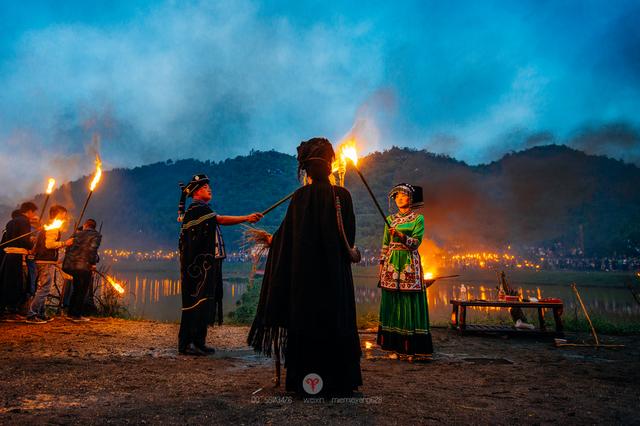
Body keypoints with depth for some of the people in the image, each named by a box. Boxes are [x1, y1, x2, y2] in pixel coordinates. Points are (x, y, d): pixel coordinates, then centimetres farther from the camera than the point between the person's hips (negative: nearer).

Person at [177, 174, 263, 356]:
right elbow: (221, 219, -23)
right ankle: (186, 343, -4)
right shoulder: (196, 209, -10)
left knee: (205, 302, 9)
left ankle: (198, 342, 15)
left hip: (206, 266, 10)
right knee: (196, 301, -9)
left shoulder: (202, 209, 22)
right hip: (198, 266, -10)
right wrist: (246, 218, -29)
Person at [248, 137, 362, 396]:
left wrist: (271, 239, 21)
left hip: (304, 272, 1)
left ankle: (305, 380, 16)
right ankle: (338, 380, 15)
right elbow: (349, 236, -3)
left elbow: (286, 235, 2)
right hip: (335, 274, -1)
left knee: (306, 319, 9)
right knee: (335, 320, 8)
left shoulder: (299, 197, -3)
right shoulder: (342, 195, -6)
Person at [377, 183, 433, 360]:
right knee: (391, 302, 3)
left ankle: (412, 348, 0)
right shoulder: (390, 219, 14)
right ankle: (395, 346, 10)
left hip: (409, 263, -4)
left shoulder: (418, 218, 2)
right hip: (391, 263, 4)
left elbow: (416, 242, -8)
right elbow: (385, 244, 14)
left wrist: (401, 235, -22)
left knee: (410, 302, -6)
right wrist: (382, 263, 8)